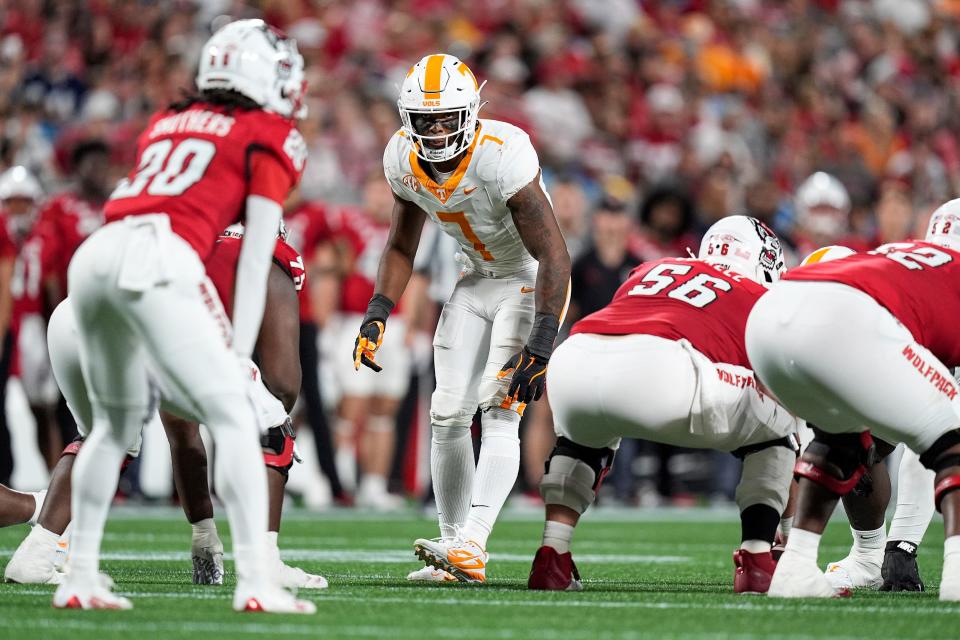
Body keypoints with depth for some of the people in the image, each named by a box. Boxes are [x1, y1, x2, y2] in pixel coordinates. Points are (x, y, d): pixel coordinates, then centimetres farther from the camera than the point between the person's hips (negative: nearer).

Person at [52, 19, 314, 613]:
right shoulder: (272, 138, 12)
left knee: (116, 422, 22)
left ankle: (80, 578, 22)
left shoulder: (168, 122, 30)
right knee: (235, 419, -2)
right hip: (155, 260, -6)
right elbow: (255, 257, 5)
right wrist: (240, 354, 2)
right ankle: (256, 581, -12)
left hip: (94, 255, 7)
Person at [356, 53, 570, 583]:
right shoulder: (403, 160, -11)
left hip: (532, 281, -7)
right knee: (449, 414, 1)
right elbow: (401, 247, 8)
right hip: (477, 279, 7)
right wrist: (376, 316, -3)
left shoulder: (502, 157, -32)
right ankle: (452, 545, 9)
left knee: (499, 410, -19)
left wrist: (540, 348, -33)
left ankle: (472, 548, -27)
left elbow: (554, 257, -29)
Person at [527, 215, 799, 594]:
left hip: (571, 363, 4)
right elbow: (786, 431, 34)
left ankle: (551, 558, 24)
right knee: (775, 426, 23)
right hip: (655, 370, -4)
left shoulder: (651, 269, 37)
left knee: (583, 430, 41)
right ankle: (757, 565, 13)